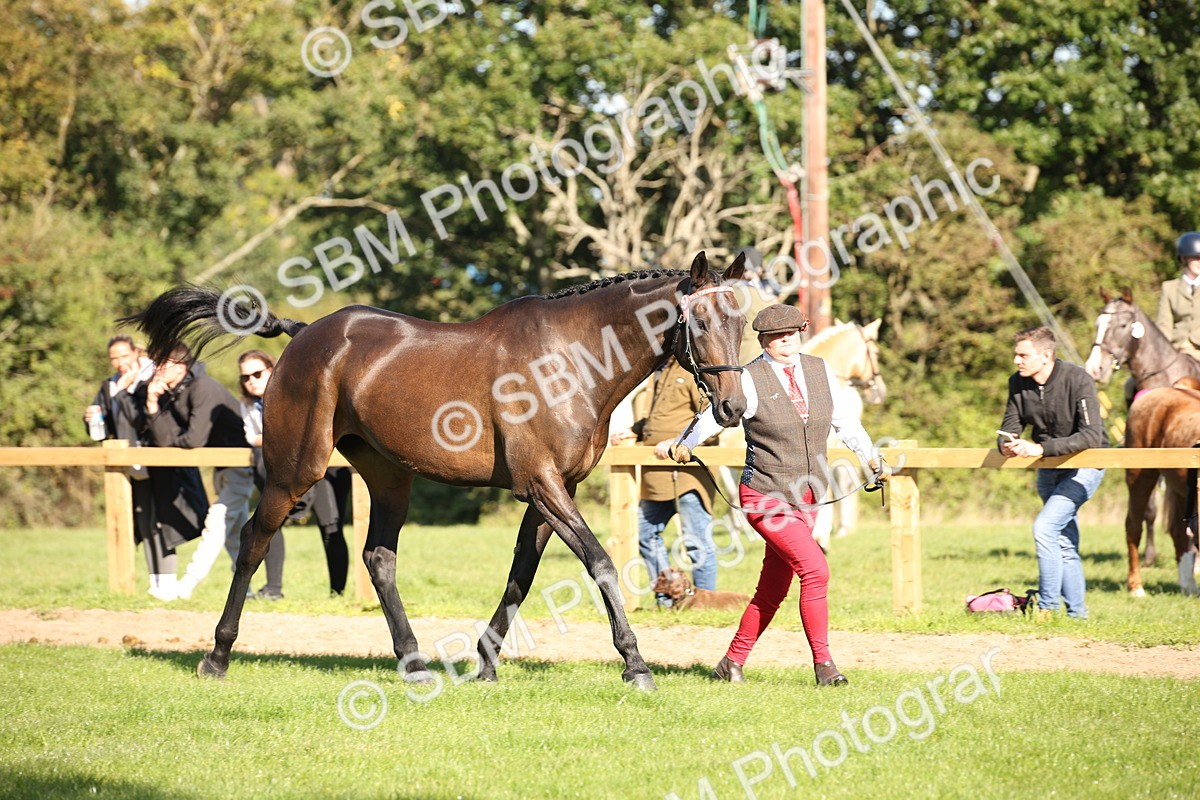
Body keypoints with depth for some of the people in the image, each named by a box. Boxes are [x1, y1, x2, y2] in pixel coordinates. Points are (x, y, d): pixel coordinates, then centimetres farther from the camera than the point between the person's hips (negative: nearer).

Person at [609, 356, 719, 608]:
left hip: (688, 469, -10)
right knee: (646, 532, 16)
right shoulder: (660, 369, 17)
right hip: (657, 472, 10)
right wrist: (633, 432, 16)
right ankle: (666, 598, 24)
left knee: (696, 540, -5)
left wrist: (678, 441, -23)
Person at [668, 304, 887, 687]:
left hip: (806, 498, 6)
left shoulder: (821, 371, 7)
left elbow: (843, 420, 20)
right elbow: (717, 413, -19)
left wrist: (871, 457, 25)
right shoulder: (751, 380, -10)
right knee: (815, 569, -19)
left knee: (772, 592, 9)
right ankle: (823, 663, -11)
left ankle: (732, 662, 22)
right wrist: (686, 445, -29)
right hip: (765, 496, -6)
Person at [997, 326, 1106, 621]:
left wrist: (1040, 448, -37)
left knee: (1044, 527, -21)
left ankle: (1047, 607, -13)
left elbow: (1091, 436, -31)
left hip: (1084, 466, -7)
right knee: (1064, 545, 11)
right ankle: (1077, 613, 21)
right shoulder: (1018, 383, -5)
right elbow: (1010, 428, 1)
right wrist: (1007, 444, -25)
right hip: (1049, 468, 7)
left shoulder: (1077, 380, -23)